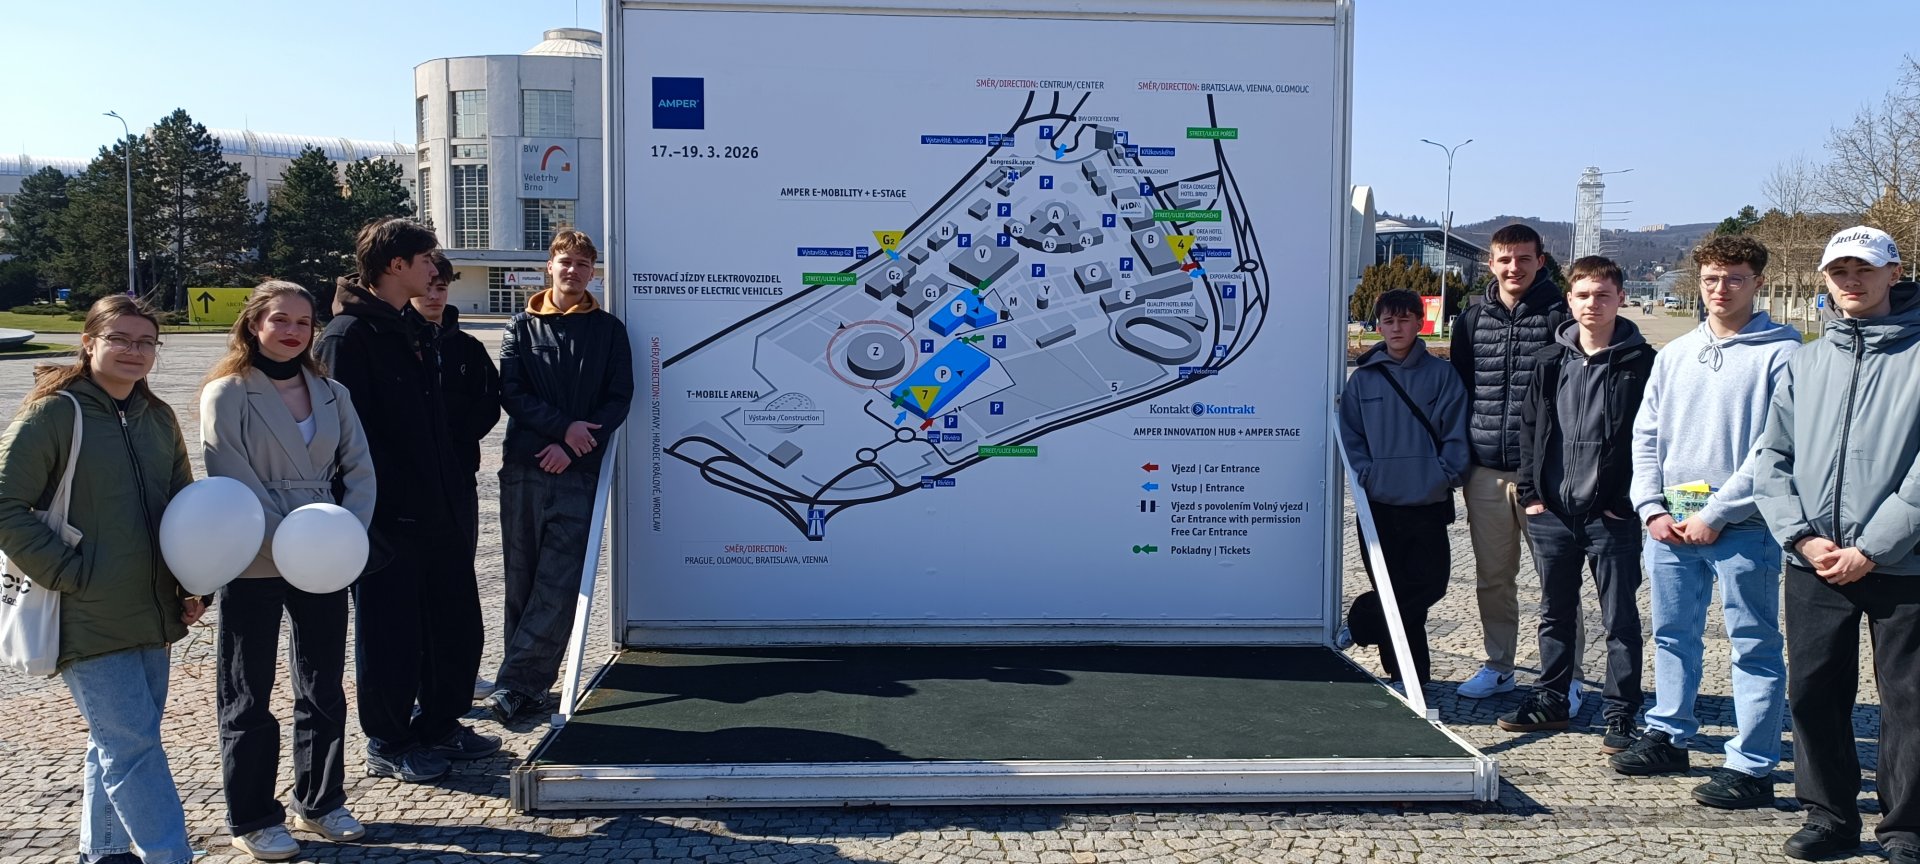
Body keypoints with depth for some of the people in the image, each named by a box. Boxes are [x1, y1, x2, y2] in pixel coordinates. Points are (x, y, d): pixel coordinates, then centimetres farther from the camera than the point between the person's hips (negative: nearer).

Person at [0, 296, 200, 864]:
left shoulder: (158, 418, 10)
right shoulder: (54, 412, -10)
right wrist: (70, 573, -16)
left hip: (151, 615, 7)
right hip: (88, 620, -7)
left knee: (119, 741, 17)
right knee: (132, 744, -7)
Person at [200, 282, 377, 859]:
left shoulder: (331, 393, 7)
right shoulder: (226, 394, -7)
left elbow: (360, 470, 3)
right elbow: (235, 485, -14)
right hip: (253, 567, -5)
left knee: (324, 687, 13)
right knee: (249, 696, 7)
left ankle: (320, 801, 28)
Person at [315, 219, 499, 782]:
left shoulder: (414, 329, 15)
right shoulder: (348, 335, -14)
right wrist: (364, 518, -22)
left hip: (435, 511, 9)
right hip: (387, 519, -9)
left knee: (457, 623, 15)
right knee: (391, 633, 3)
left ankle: (440, 725, 30)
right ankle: (389, 745, 18)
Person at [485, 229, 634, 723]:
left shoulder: (608, 330, 10)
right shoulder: (523, 328, 11)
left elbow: (619, 399, 2)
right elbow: (511, 393, 1)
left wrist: (571, 447, -9)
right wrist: (564, 427, -13)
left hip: (577, 474, -1)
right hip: (523, 469, 2)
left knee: (558, 585, -9)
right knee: (522, 581, 4)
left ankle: (515, 684, -7)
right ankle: (530, 683, 11)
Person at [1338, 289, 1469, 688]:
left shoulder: (1441, 374, 3)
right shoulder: (1363, 378, 6)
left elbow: (1456, 432, 1)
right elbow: (1350, 434, 6)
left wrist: (1446, 474, -10)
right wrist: (1365, 473, -8)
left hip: (1429, 504, 0)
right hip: (1379, 504, 0)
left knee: (1430, 583, -2)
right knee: (1392, 589, 4)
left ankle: (1363, 624, 17)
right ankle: (1406, 677, 14)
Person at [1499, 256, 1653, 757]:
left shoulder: (1641, 363, -5)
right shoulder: (1551, 362, 8)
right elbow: (1530, 427, 11)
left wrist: (1628, 502, -11)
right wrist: (1531, 492, 3)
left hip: (1611, 515, -4)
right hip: (1551, 512, 5)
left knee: (1620, 619, 4)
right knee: (1555, 614, 15)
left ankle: (1621, 716, 13)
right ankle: (1550, 702, 28)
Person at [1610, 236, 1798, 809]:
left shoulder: (1781, 353, -5)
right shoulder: (1675, 355, 13)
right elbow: (1646, 435, 13)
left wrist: (1716, 514, -14)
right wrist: (1652, 507, 0)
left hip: (1743, 528, -6)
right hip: (1669, 524, 6)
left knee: (1754, 645, 0)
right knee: (1673, 635, 16)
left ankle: (1752, 766, 5)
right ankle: (1668, 736, 30)